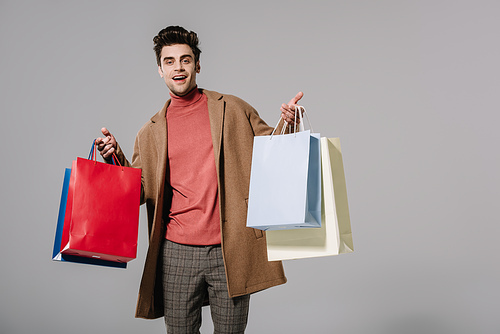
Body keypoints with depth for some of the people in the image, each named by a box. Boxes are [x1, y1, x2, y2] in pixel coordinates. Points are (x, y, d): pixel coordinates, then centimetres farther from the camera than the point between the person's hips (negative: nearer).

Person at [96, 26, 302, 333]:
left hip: (230, 250, -1)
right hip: (177, 252, 1)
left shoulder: (233, 110, 6)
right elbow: (139, 191, 10)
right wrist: (116, 159, -6)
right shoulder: (151, 132, 10)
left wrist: (285, 125, -10)